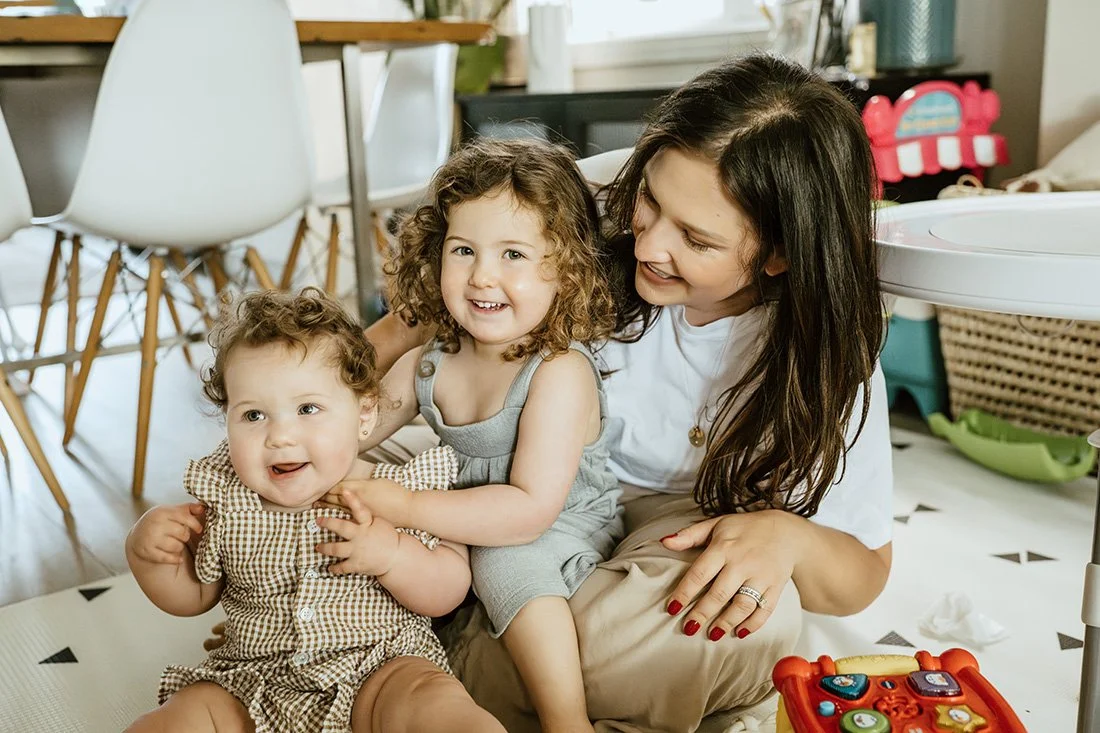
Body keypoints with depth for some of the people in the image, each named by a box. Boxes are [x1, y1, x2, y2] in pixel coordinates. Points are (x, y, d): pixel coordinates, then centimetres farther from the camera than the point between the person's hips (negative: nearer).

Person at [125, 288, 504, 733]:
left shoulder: (399, 491, -9)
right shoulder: (224, 503, -1)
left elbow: (449, 593, -8)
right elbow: (192, 596, 14)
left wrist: (391, 554, -26)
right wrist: (146, 552, -6)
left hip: (381, 666, -3)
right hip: (254, 679, 3)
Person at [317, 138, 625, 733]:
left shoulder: (559, 373, -26)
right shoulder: (427, 366, -5)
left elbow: (530, 510, -32)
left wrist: (402, 506, -35)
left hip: (562, 530, -7)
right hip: (471, 523, 7)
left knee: (508, 562, -35)